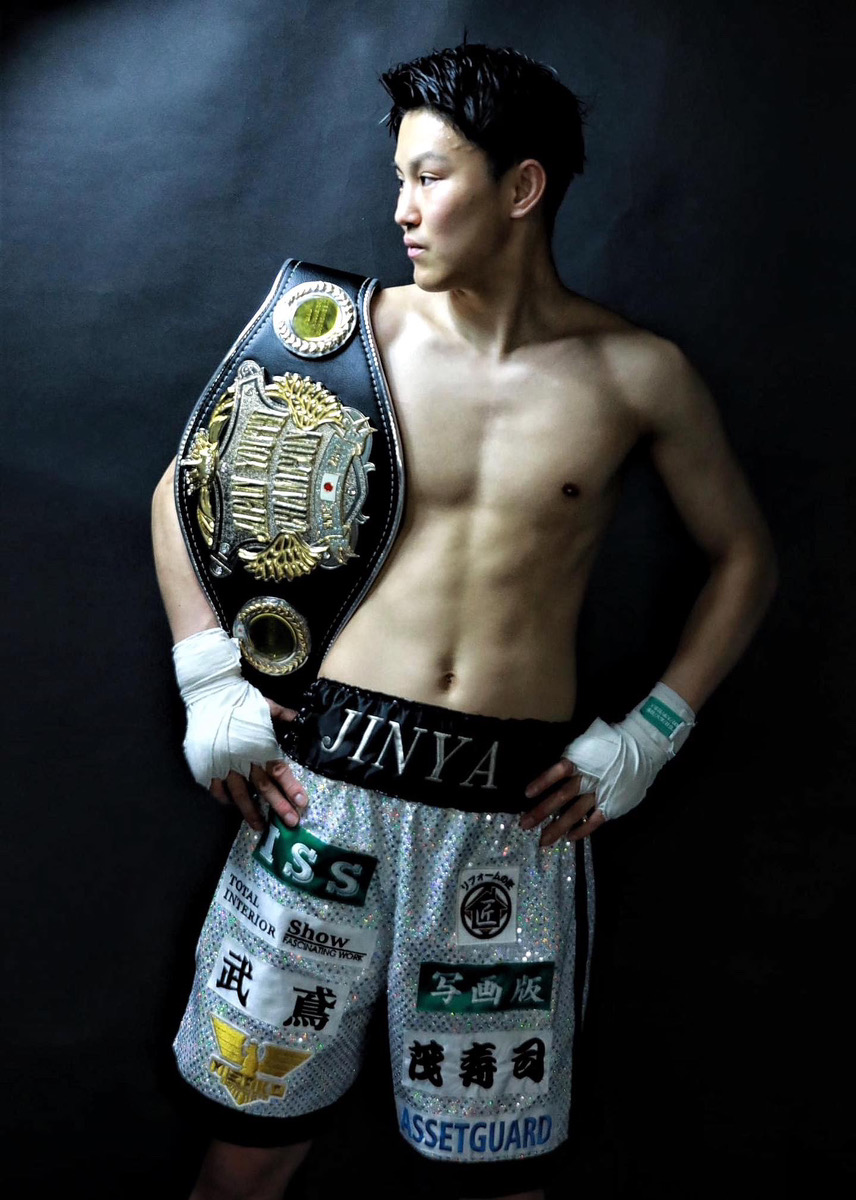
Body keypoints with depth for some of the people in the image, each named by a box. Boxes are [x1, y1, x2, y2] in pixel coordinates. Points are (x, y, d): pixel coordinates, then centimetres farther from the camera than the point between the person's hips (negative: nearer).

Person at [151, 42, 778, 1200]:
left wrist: (645, 739, 2)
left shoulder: (638, 374, 0)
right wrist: (211, 688, 0)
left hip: (517, 804, 0)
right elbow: (184, 491, 10)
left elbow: (744, 558, 11)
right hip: (330, 776, 1)